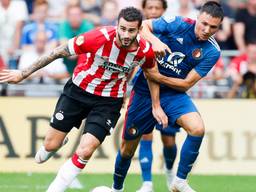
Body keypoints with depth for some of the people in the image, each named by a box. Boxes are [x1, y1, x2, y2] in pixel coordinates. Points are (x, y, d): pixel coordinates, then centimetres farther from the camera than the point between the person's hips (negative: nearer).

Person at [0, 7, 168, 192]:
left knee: (85, 152, -15)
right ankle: (59, 142, 43)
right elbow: (59, 52, -17)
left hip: (109, 101, 0)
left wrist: (156, 107, 10)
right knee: (51, 145, 5)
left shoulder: (146, 51, -19)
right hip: (78, 91, 0)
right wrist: (23, 73, -13)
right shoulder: (99, 37, -28)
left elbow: (152, 74, 6)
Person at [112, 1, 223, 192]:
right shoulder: (177, 24, -15)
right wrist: (154, 41, -29)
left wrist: (157, 77, -20)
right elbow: (142, 26, -10)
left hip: (173, 93, 1)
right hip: (144, 90, -1)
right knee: (128, 147, 7)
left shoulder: (212, 52, -12)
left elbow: (186, 83, -12)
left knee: (197, 128, -28)